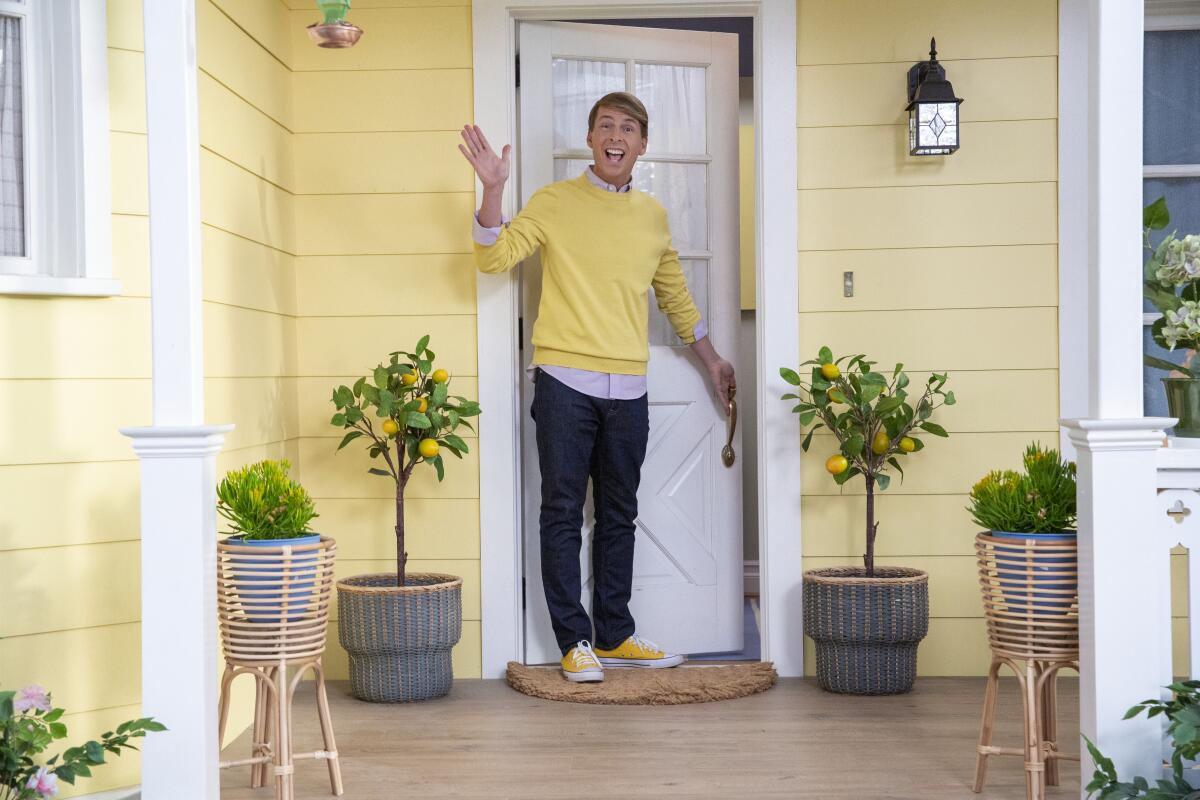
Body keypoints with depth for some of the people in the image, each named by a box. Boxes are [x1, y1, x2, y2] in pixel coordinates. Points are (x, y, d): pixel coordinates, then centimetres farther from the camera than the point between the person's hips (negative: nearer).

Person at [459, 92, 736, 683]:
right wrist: (492, 189, -20)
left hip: (628, 388, 4)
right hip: (565, 380, -4)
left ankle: (615, 635, 20)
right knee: (564, 513, -1)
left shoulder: (652, 215, 13)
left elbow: (675, 295, 24)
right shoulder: (554, 202, 1)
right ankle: (575, 641, 7)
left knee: (619, 516, 10)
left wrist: (711, 360, 27)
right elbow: (494, 257, -8)